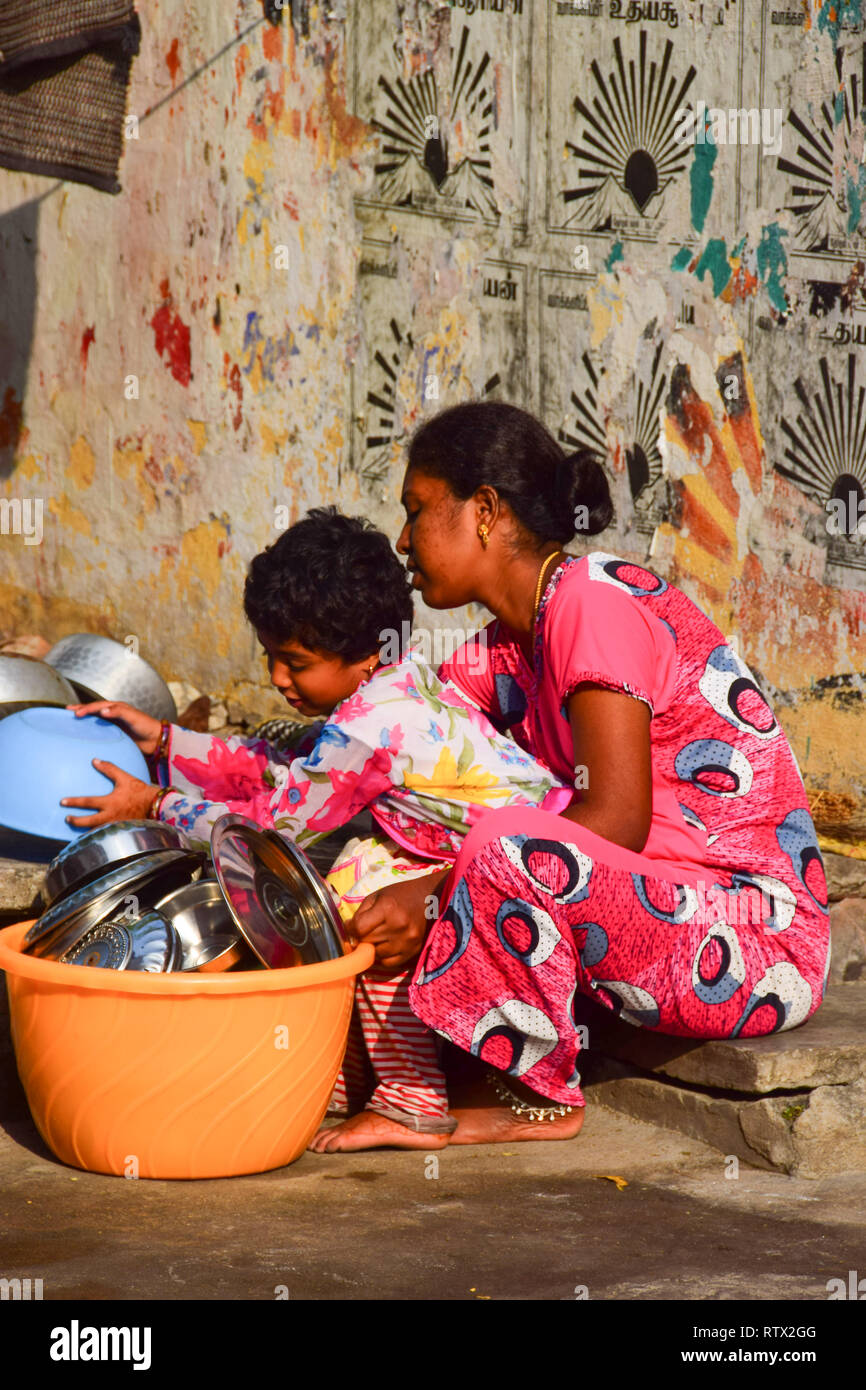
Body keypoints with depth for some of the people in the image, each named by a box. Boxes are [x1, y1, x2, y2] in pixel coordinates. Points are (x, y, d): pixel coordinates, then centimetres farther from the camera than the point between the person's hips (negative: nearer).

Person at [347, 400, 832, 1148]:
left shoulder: (594, 600, -16)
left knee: (506, 845, -30)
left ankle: (541, 1096, -9)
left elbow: (618, 821, -22)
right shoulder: (508, 648, 11)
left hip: (761, 941, -9)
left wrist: (435, 891, -22)